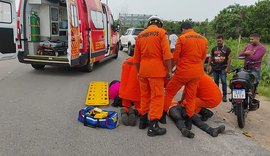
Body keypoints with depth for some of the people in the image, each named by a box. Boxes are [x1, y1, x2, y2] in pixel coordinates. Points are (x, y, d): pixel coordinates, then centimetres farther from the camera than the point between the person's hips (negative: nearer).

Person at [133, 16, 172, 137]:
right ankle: (153, 126, 0)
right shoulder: (161, 32, -1)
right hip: (156, 69, -5)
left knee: (144, 95, 16)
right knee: (157, 97, -1)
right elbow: (166, 54, -10)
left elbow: (136, 57, 17)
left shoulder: (140, 35, 15)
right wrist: (169, 70, -6)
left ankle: (143, 120, 26)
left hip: (143, 69, 6)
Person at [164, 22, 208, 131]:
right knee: (191, 96, 13)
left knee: (170, 91, 11)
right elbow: (203, 58, 13)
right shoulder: (203, 39, 7)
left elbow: (175, 57, -8)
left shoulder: (182, 38, -8)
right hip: (197, 73, 5)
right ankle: (188, 121, 18)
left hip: (183, 71, -5)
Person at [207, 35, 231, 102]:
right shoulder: (214, 49, 12)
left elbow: (229, 58, -2)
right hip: (215, 68, 3)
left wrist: (228, 67, -10)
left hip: (223, 68, -3)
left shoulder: (227, 49, 2)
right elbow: (210, 57, 16)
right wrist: (208, 65, 7)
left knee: (224, 82, -6)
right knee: (216, 81, 10)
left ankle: (224, 95, 1)